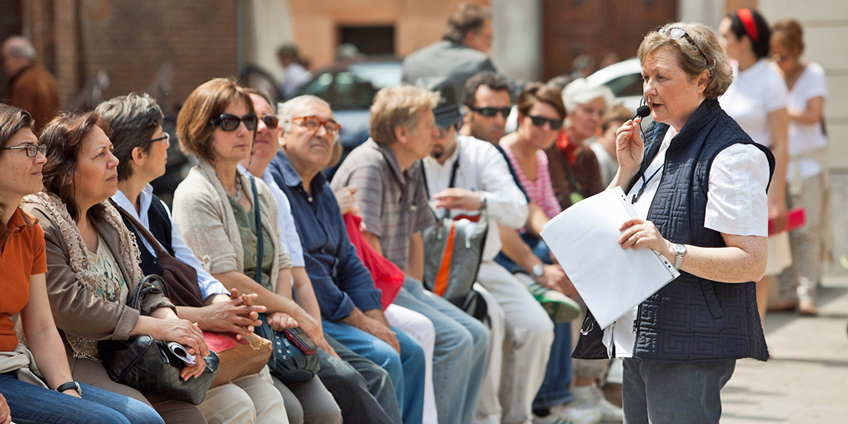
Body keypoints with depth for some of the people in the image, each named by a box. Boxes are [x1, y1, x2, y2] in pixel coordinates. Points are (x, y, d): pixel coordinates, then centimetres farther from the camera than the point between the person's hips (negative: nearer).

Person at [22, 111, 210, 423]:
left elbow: (140, 287, 15)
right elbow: (68, 304, -21)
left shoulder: (106, 218, 17)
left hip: (114, 356, 8)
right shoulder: (37, 222, -13)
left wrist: (171, 320, -9)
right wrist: (157, 327, -18)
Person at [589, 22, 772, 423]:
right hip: (637, 338, 8)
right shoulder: (656, 137, 14)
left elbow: (752, 262, -18)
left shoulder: (732, 155, -13)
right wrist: (628, 171, 2)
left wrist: (670, 250, -28)